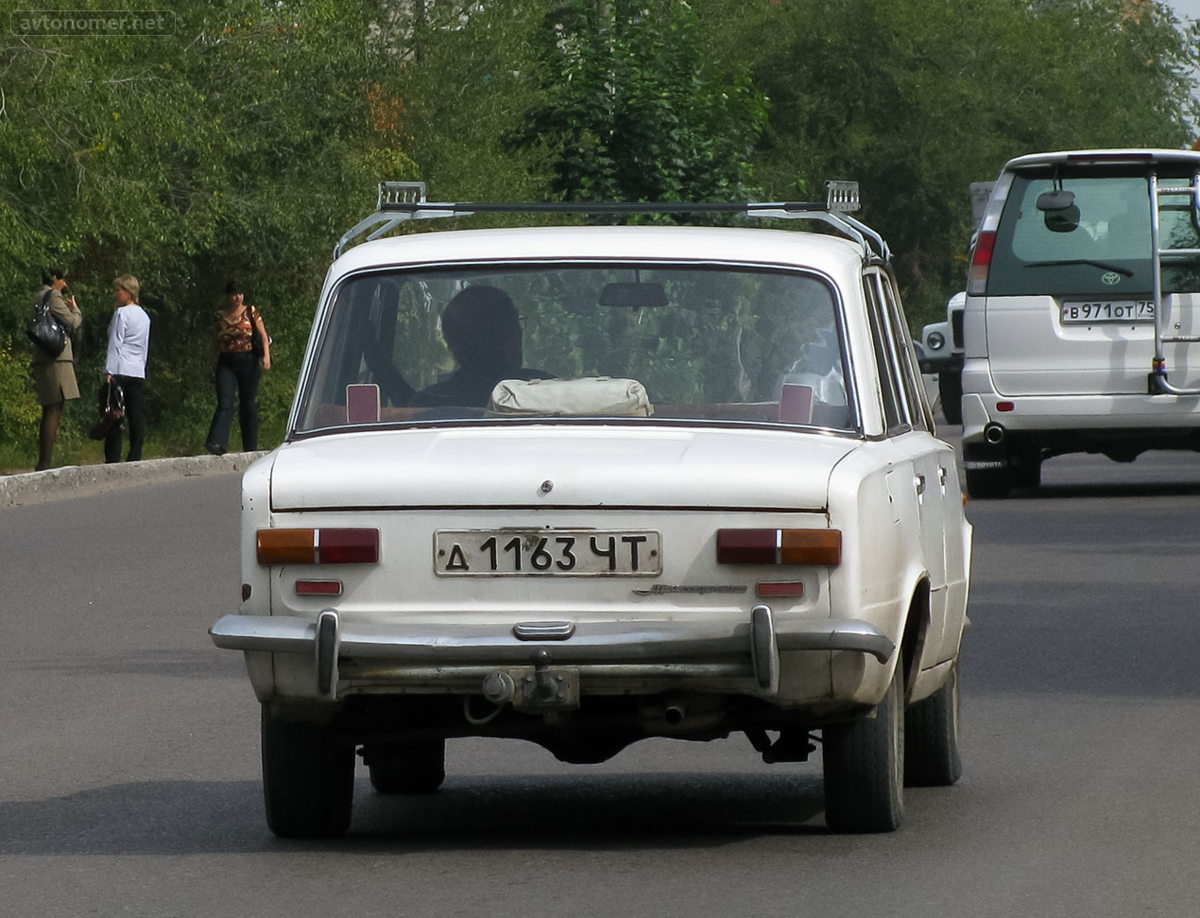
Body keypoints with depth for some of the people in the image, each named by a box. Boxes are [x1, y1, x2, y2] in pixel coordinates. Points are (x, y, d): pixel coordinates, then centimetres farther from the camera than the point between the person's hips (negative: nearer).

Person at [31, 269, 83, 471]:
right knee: (54, 411, -13)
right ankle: (44, 463, -18)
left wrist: (70, 312, 23)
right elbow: (72, 323, -10)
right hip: (55, 360, -10)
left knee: (50, 412, 11)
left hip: (44, 360, 10)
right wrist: (76, 311, 9)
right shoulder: (52, 296, -8)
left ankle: (42, 464, 9)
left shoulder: (40, 298, 22)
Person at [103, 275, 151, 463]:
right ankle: (135, 456, 2)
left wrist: (109, 371, -11)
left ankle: (112, 458, -10)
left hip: (120, 370, -7)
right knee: (135, 415, 5)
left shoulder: (121, 314, -6)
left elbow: (115, 344, -10)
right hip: (138, 373, 7)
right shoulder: (144, 316, 17)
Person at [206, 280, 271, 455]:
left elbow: (263, 336, -2)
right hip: (226, 363, 1)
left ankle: (250, 448, 14)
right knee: (225, 404, -15)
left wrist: (266, 355, -18)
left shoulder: (250, 312, 3)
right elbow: (215, 343, 15)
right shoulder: (220, 316, 8)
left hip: (248, 361, -1)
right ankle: (217, 443, -29)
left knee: (248, 405, 4)